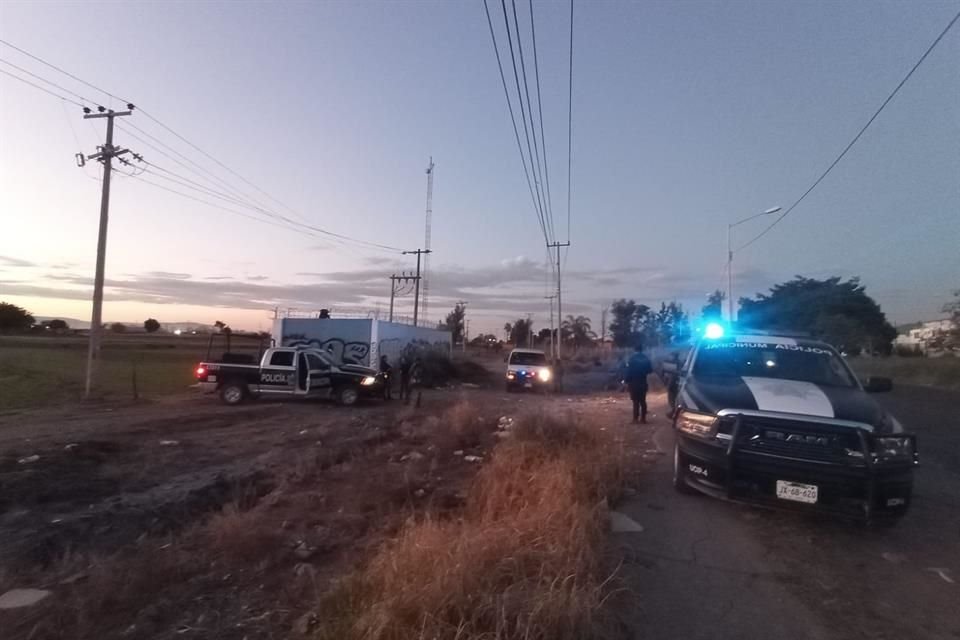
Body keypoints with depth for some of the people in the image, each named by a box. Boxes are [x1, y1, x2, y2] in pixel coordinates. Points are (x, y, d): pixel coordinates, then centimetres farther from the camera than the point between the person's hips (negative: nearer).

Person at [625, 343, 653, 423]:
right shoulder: (646, 358, 4)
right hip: (643, 382, 4)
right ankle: (643, 418, 11)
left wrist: (627, 382, -7)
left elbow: (629, 371, -14)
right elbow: (650, 370, 9)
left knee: (636, 401, -1)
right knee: (643, 400, 10)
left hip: (634, 382, -4)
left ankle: (635, 418, -2)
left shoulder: (632, 358, -12)